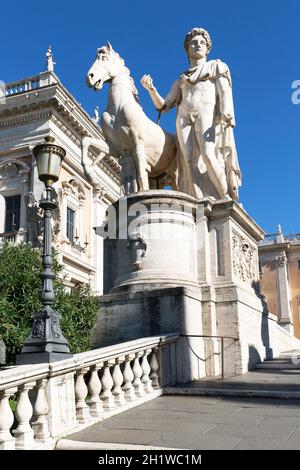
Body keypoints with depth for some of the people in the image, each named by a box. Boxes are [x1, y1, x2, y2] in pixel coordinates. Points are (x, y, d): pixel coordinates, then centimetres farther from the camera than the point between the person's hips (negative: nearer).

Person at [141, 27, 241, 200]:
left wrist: (226, 115, -15)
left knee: (208, 155, -27)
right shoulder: (181, 80, 31)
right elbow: (163, 106, 23)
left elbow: (225, 92, 5)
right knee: (190, 160, -19)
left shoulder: (217, 66, 23)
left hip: (208, 115, -3)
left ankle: (227, 199, -23)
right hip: (184, 121, 3)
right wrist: (151, 89, 4)